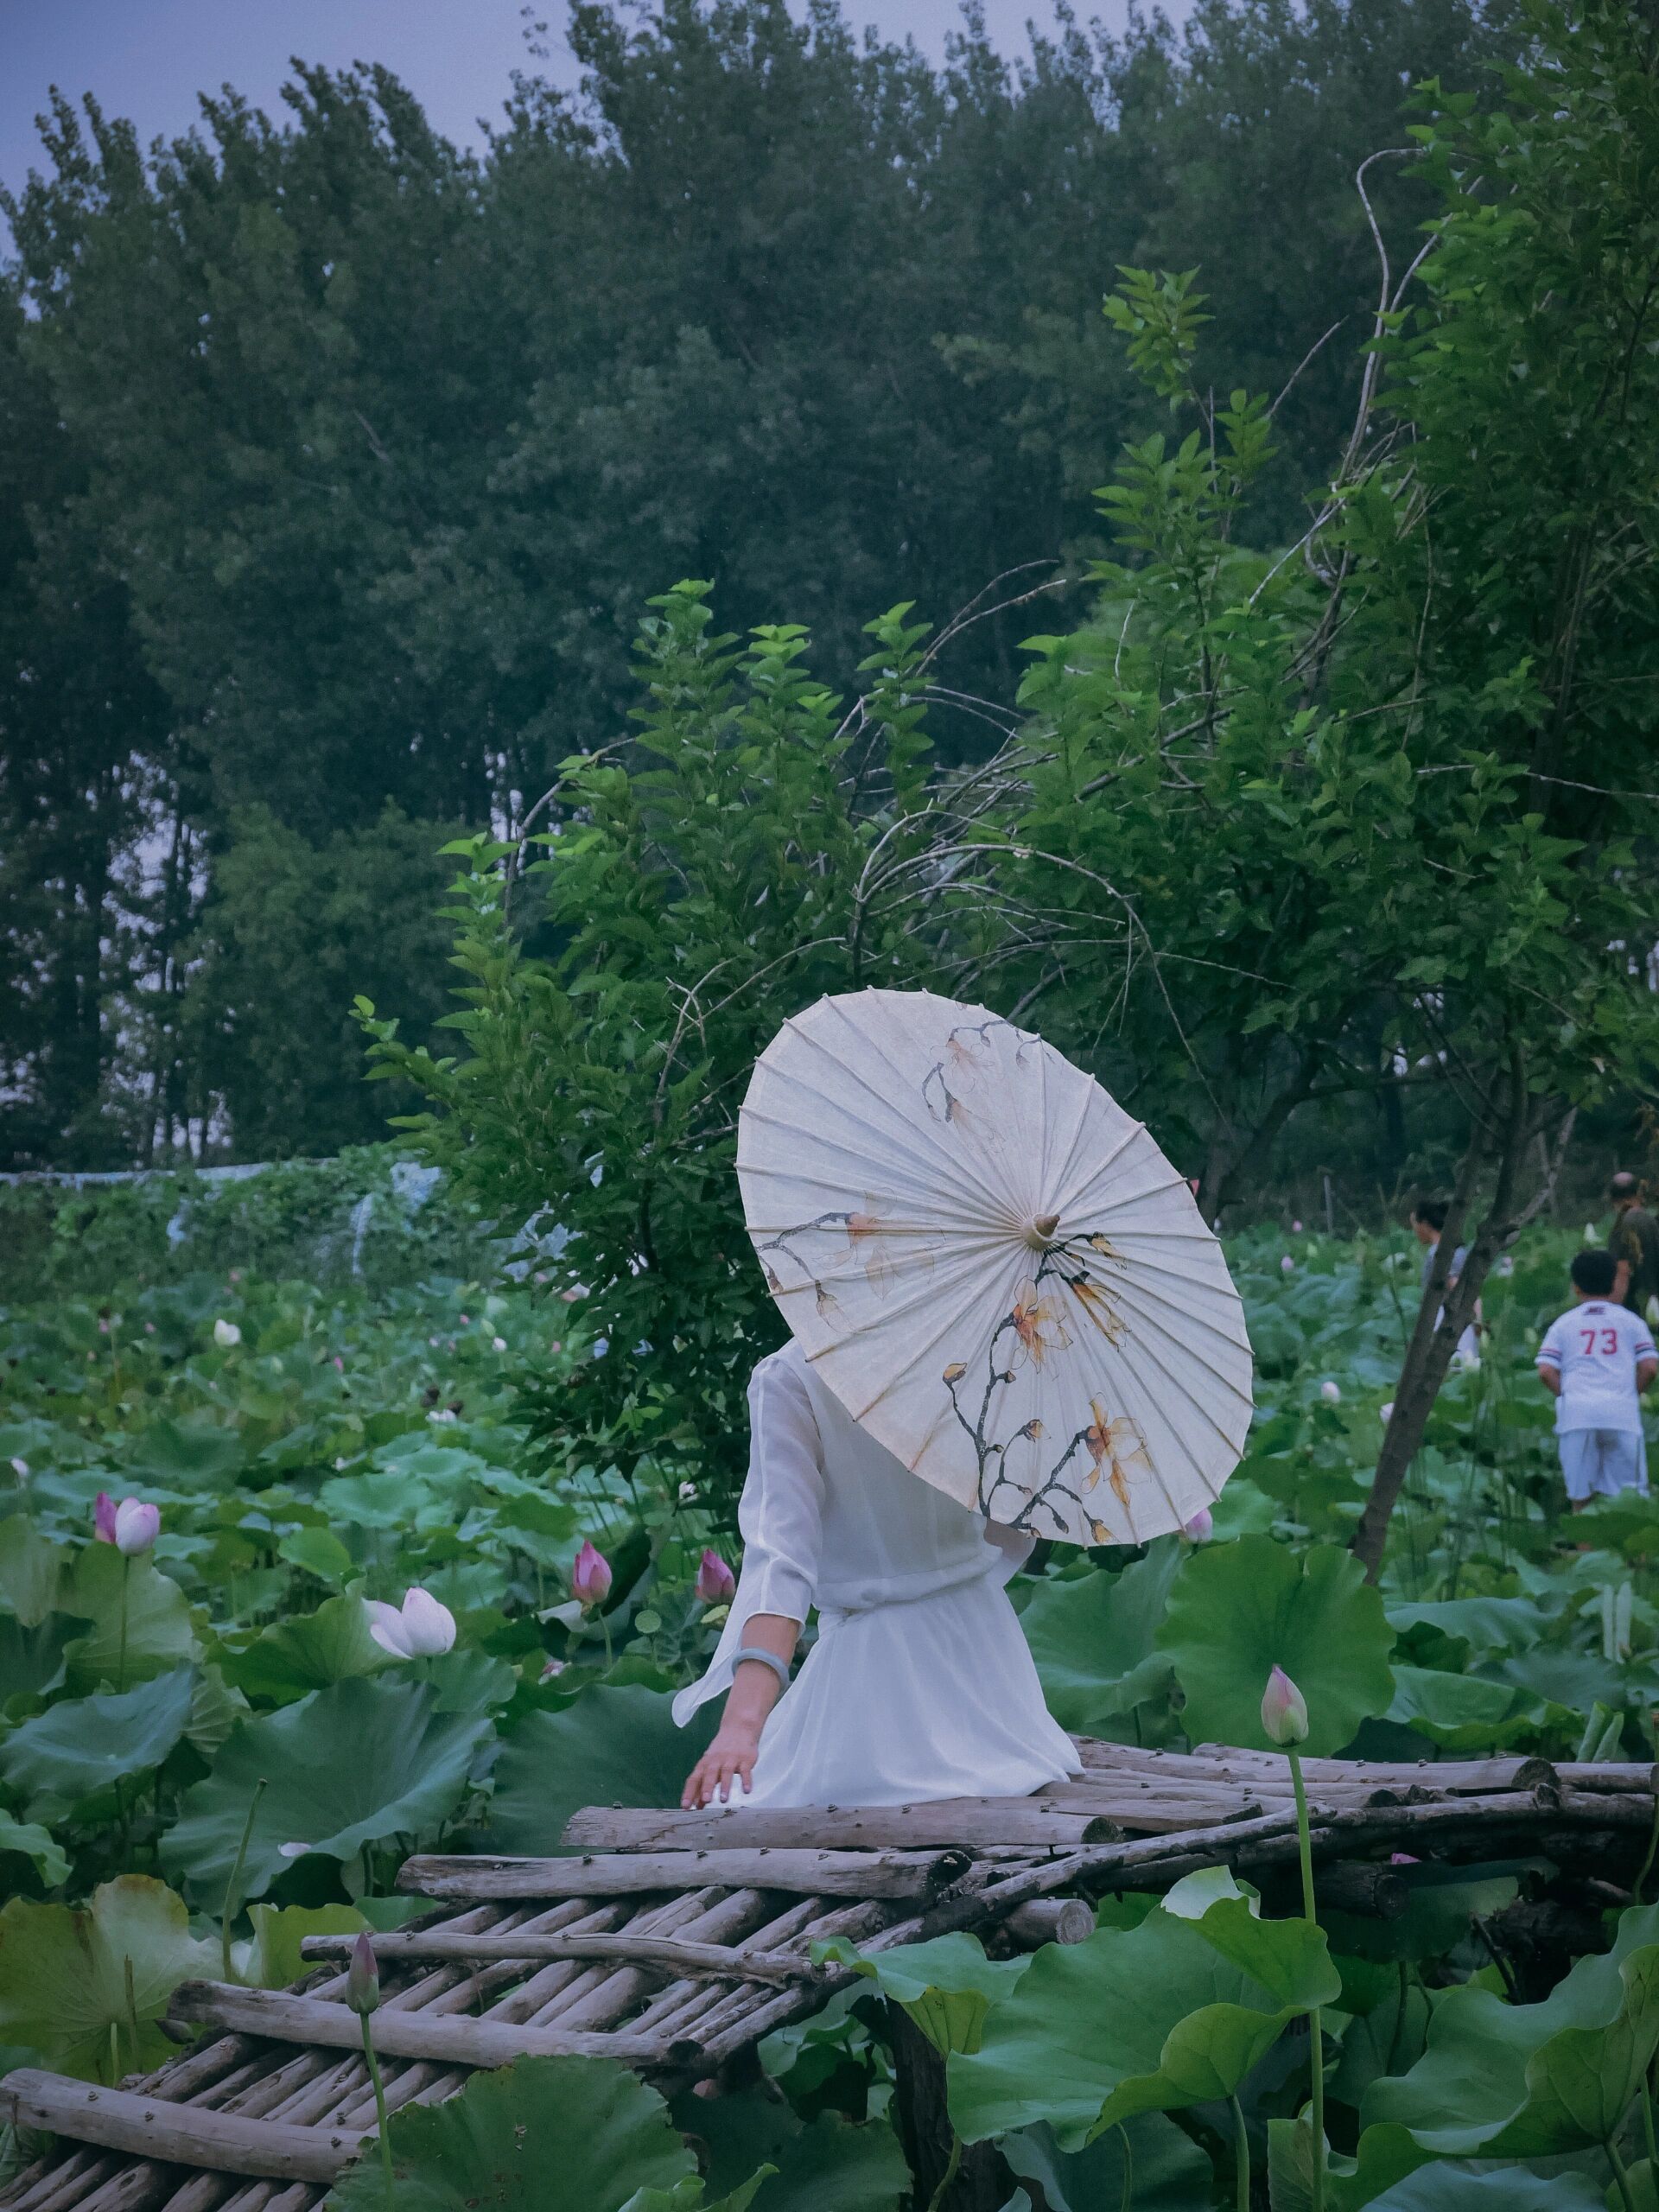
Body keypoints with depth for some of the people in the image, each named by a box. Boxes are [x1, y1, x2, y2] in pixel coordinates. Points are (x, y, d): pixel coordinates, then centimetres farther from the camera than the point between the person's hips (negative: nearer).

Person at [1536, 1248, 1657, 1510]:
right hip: (1622, 1411, 0)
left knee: (1580, 1496, 6)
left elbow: (1545, 1371, 3)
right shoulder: (1630, 1321, 14)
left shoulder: (1563, 1323, 14)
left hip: (1576, 1411, 0)